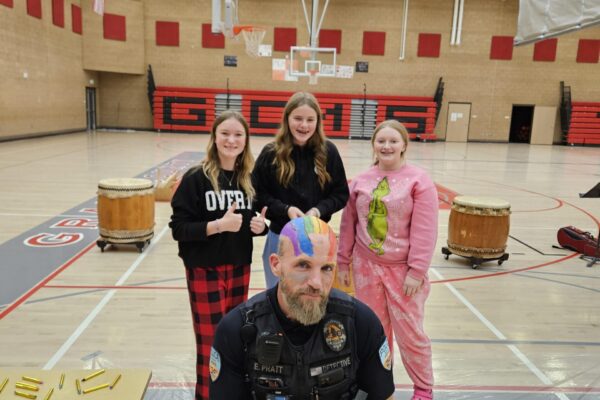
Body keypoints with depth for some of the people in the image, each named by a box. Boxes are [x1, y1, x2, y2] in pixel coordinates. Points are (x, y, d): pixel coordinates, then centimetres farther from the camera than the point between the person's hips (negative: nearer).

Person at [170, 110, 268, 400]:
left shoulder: (250, 179, 2)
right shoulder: (196, 178, -12)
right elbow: (178, 228, -14)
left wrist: (260, 226, -9)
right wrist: (219, 225, -25)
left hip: (240, 269, 5)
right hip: (205, 271, -4)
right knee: (212, 343, 3)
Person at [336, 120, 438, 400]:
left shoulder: (419, 180, -8)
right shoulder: (361, 181, 4)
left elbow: (424, 231, -11)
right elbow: (348, 225, 8)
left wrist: (416, 271, -13)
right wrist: (343, 262, 9)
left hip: (402, 270, -3)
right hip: (366, 267, 4)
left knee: (409, 332, 5)